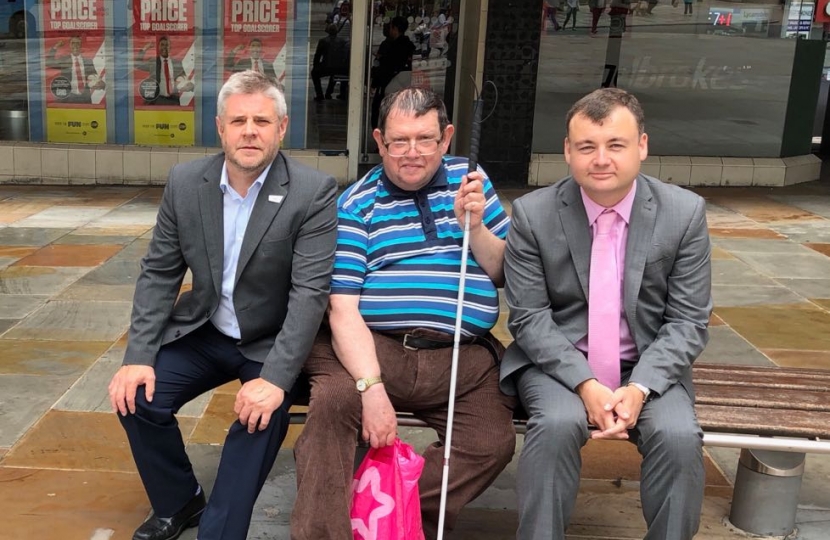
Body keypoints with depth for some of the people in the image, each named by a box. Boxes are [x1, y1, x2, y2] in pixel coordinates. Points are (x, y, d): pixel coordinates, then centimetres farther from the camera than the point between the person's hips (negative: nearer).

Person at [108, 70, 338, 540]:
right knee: (137, 397, -12)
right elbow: (159, 273, 0)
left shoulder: (314, 192, -19)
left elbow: (311, 293, -23)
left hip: (271, 343, -4)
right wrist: (139, 356, -11)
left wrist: (275, 378, -32)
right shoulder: (185, 182, -5)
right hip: (204, 332, 4)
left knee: (263, 415, -28)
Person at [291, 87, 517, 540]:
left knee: (492, 443, -21)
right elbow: (342, 309, -6)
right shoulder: (356, 203, 4)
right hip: (373, 347, -2)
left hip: (463, 356, 3)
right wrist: (372, 387, -20)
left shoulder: (470, 180, 14)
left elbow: (506, 274, 14)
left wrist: (474, 226, -6)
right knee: (332, 401, -30)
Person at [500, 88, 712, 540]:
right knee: (558, 425, -30)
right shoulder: (532, 214, -9)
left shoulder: (685, 212, -7)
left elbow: (688, 322, -5)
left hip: (647, 367, 1)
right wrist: (585, 384, -21)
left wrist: (639, 388, -20)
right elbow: (528, 317, -8)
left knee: (679, 437, -25)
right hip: (558, 361, -1)